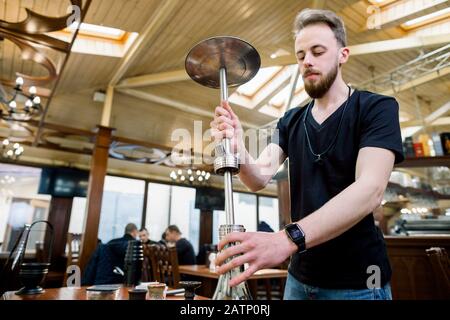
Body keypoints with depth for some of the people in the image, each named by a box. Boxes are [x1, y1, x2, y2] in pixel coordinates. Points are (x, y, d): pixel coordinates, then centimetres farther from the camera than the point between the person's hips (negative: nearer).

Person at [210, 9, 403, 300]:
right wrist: (237, 148, -29)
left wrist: (288, 239, -38)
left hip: (357, 281, -4)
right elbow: (259, 179, -8)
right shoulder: (291, 121, 3)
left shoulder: (377, 108, -10)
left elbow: (370, 189, -26)